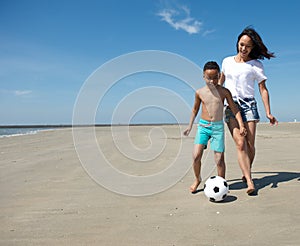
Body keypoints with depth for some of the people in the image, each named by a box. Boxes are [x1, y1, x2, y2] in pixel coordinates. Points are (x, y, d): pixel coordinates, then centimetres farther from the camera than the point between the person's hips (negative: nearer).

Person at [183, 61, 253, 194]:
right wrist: (190, 126, 18)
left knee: (219, 159, -3)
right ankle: (197, 179, 17)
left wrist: (241, 125, -8)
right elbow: (195, 110, 15)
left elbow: (234, 109, 2)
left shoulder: (224, 92, -1)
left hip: (218, 127, -1)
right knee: (196, 156, -9)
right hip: (203, 125, 1)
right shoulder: (199, 92, 2)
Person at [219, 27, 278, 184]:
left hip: (248, 104, 0)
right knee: (240, 143, -15)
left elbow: (263, 89, 4)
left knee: (250, 144, -5)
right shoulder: (227, 62, 12)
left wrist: (268, 112, -1)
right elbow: (221, 80, 27)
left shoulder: (256, 65, 5)